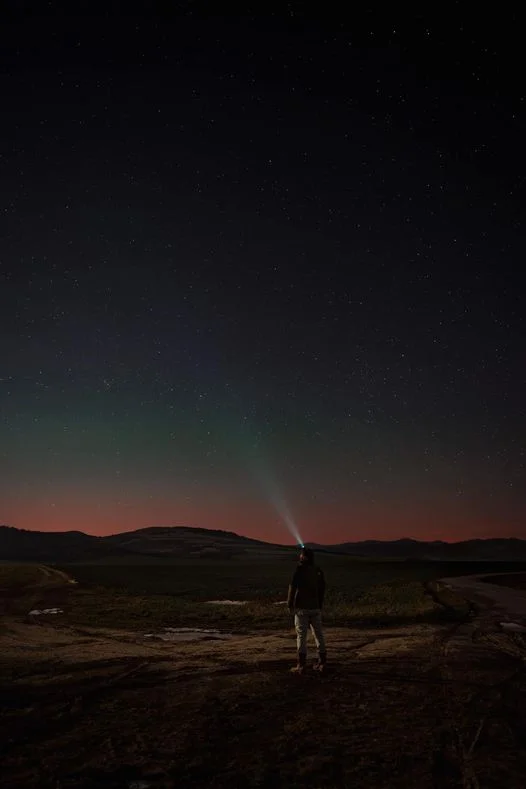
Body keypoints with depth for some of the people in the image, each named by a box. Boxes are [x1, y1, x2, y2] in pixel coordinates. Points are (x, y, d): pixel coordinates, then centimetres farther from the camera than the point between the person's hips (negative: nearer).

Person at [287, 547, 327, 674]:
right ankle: (322, 662, 15)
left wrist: (290, 605, -6)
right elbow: (322, 589, 10)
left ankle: (301, 665, -1)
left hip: (301, 607, -5)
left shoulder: (300, 569, -11)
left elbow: (293, 587, -15)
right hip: (315, 607, 5)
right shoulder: (318, 570, 5)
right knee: (318, 634, 11)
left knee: (301, 635, -1)